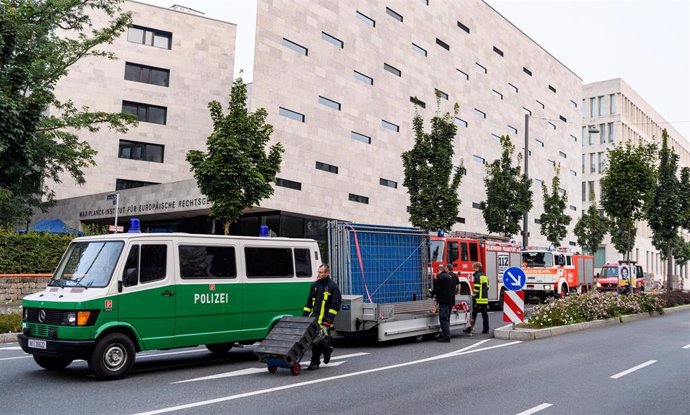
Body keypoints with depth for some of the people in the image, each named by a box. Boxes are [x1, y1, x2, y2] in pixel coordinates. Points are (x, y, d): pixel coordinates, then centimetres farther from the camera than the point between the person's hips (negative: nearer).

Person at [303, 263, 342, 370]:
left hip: (324, 319, -6)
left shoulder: (333, 286, -3)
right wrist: (305, 315, 13)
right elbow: (309, 302, 20)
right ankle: (327, 350, 27)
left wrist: (329, 318, -15)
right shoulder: (315, 285, 15)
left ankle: (315, 363, 5)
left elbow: (335, 305, -7)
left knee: (318, 340, -6)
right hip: (314, 317, 6)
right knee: (315, 339, 3)